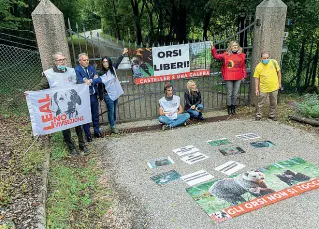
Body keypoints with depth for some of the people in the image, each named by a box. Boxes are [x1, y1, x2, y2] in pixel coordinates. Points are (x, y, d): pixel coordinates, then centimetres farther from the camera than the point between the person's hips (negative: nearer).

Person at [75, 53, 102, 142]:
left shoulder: (92, 68, 7)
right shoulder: (76, 70, -10)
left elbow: (99, 79, -1)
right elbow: (81, 82, -20)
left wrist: (91, 81, -16)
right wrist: (94, 80, -13)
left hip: (93, 95, 5)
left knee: (95, 114, 16)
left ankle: (97, 131, 32)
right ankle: (88, 134, 20)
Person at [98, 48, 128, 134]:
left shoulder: (112, 69, 2)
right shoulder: (101, 73, -13)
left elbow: (118, 62, 20)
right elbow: (100, 85, -11)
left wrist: (123, 54, 26)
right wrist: (101, 96, -11)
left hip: (116, 93, 6)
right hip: (108, 95, -5)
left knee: (114, 110, 16)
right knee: (111, 111, 1)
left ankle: (114, 123, 32)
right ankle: (113, 127, 12)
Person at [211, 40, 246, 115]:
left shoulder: (241, 55, 8)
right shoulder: (226, 55, 1)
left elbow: (243, 66, 12)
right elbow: (216, 56, -2)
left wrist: (244, 75, 9)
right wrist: (213, 48, -11)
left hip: (238, 78, 2)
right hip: (229, 78, -2)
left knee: (235, 94, 8)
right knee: (229, 94, 4)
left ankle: (233, 108, 20)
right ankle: (229, 109, 15)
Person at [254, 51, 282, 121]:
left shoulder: (274, 62, -6)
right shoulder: (258, 66, -10)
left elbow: (278, 72, 5)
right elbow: (257, 78, -4)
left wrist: (279, 83, 7)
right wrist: (256, 89, -5)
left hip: (274, 87, 2)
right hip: (263, 88, -2)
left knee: (273, 103, 15)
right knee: (260, 103, 4)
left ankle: (272, 115, 32)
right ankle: (258, 115, 20)